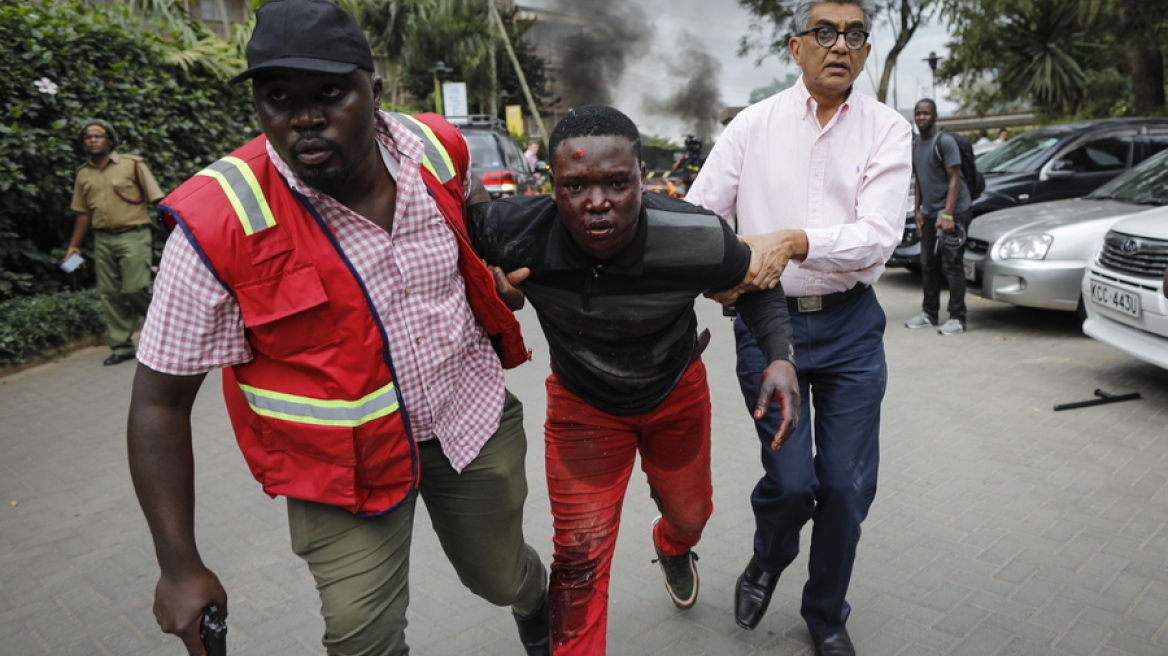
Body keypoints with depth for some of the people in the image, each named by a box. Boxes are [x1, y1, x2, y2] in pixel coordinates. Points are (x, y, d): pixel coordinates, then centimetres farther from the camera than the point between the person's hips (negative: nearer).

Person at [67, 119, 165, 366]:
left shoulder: (132, 165, -2)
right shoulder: (83, 174, 12)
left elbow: (157, 199, -5)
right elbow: (83, 213, 18)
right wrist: (74, 246, 16)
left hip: (133, 236, -5)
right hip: (103, 241, 5)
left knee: (134, 289, -13)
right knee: (109, 294, 5)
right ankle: (122, 347, 13)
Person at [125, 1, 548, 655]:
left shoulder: (438, 149, -11)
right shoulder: (218, 226, -23)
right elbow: (161, 400, -14)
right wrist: (181, 567, -12)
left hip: (472, 413, 3)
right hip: (345, 461, -2)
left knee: (501, 576, 20)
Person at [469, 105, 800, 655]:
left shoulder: (697, 238, -33)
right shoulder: (515, 232, -33)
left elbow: (754, 283, -11)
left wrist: (780, 356, -26)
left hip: (676, 392, 2)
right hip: (581, 403, -1)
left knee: (690, 512, 26)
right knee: (579, 557, -2)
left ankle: (672, 547, 66)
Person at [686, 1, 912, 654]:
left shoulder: (888, 129, 0)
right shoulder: (753, 125, 1)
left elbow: (878, 237, -14)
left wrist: (793, 241, -30)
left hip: (851, 326, 1)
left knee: (847, 485, 5)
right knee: (791, 481, -5)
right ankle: (766, 562, 33)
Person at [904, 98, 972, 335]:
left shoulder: (944, 141, -10)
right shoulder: (915, 146, 13)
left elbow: (954, 179, -14)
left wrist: (947, 215, -21)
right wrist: (917, 212, 12)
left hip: (954, 211, -8)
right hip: (929, 213, 8)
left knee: (951, 265, -8)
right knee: (928, 265, 11)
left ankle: (957, 318, -3)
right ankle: (929, 313, 20)